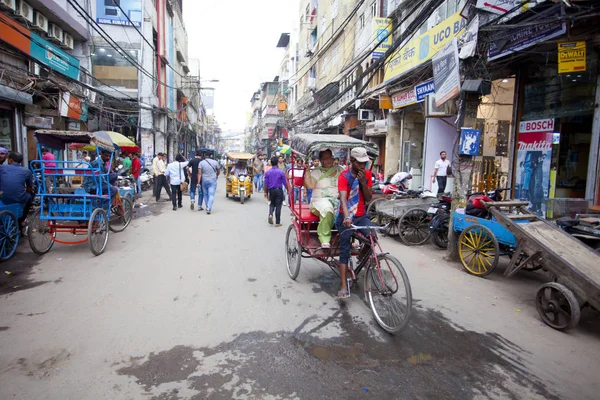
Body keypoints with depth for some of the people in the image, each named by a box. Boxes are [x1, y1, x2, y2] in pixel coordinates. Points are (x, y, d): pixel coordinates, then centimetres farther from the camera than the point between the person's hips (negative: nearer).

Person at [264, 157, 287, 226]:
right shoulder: (281, 172, -9)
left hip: (271, 190, 3)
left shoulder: (267, 172, -2)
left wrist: (265, 192, 10)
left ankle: (270, 214, -5)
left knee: (272, 204, 23)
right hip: (279, 190, -2)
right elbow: (285, 183, -5)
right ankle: (277, 222, 8)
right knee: (278, 206, 4)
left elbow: (266, 184, 0)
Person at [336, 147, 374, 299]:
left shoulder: (367, 174, 0)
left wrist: (363, 182, -17)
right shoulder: (344, 176, -15)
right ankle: (343, 286, 2)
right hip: (346, 217, -4)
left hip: (361, 216, 4)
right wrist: (346, 217, -46)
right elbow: (343, 198, -30)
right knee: (345, 251, -2)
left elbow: (369, 198, -2)